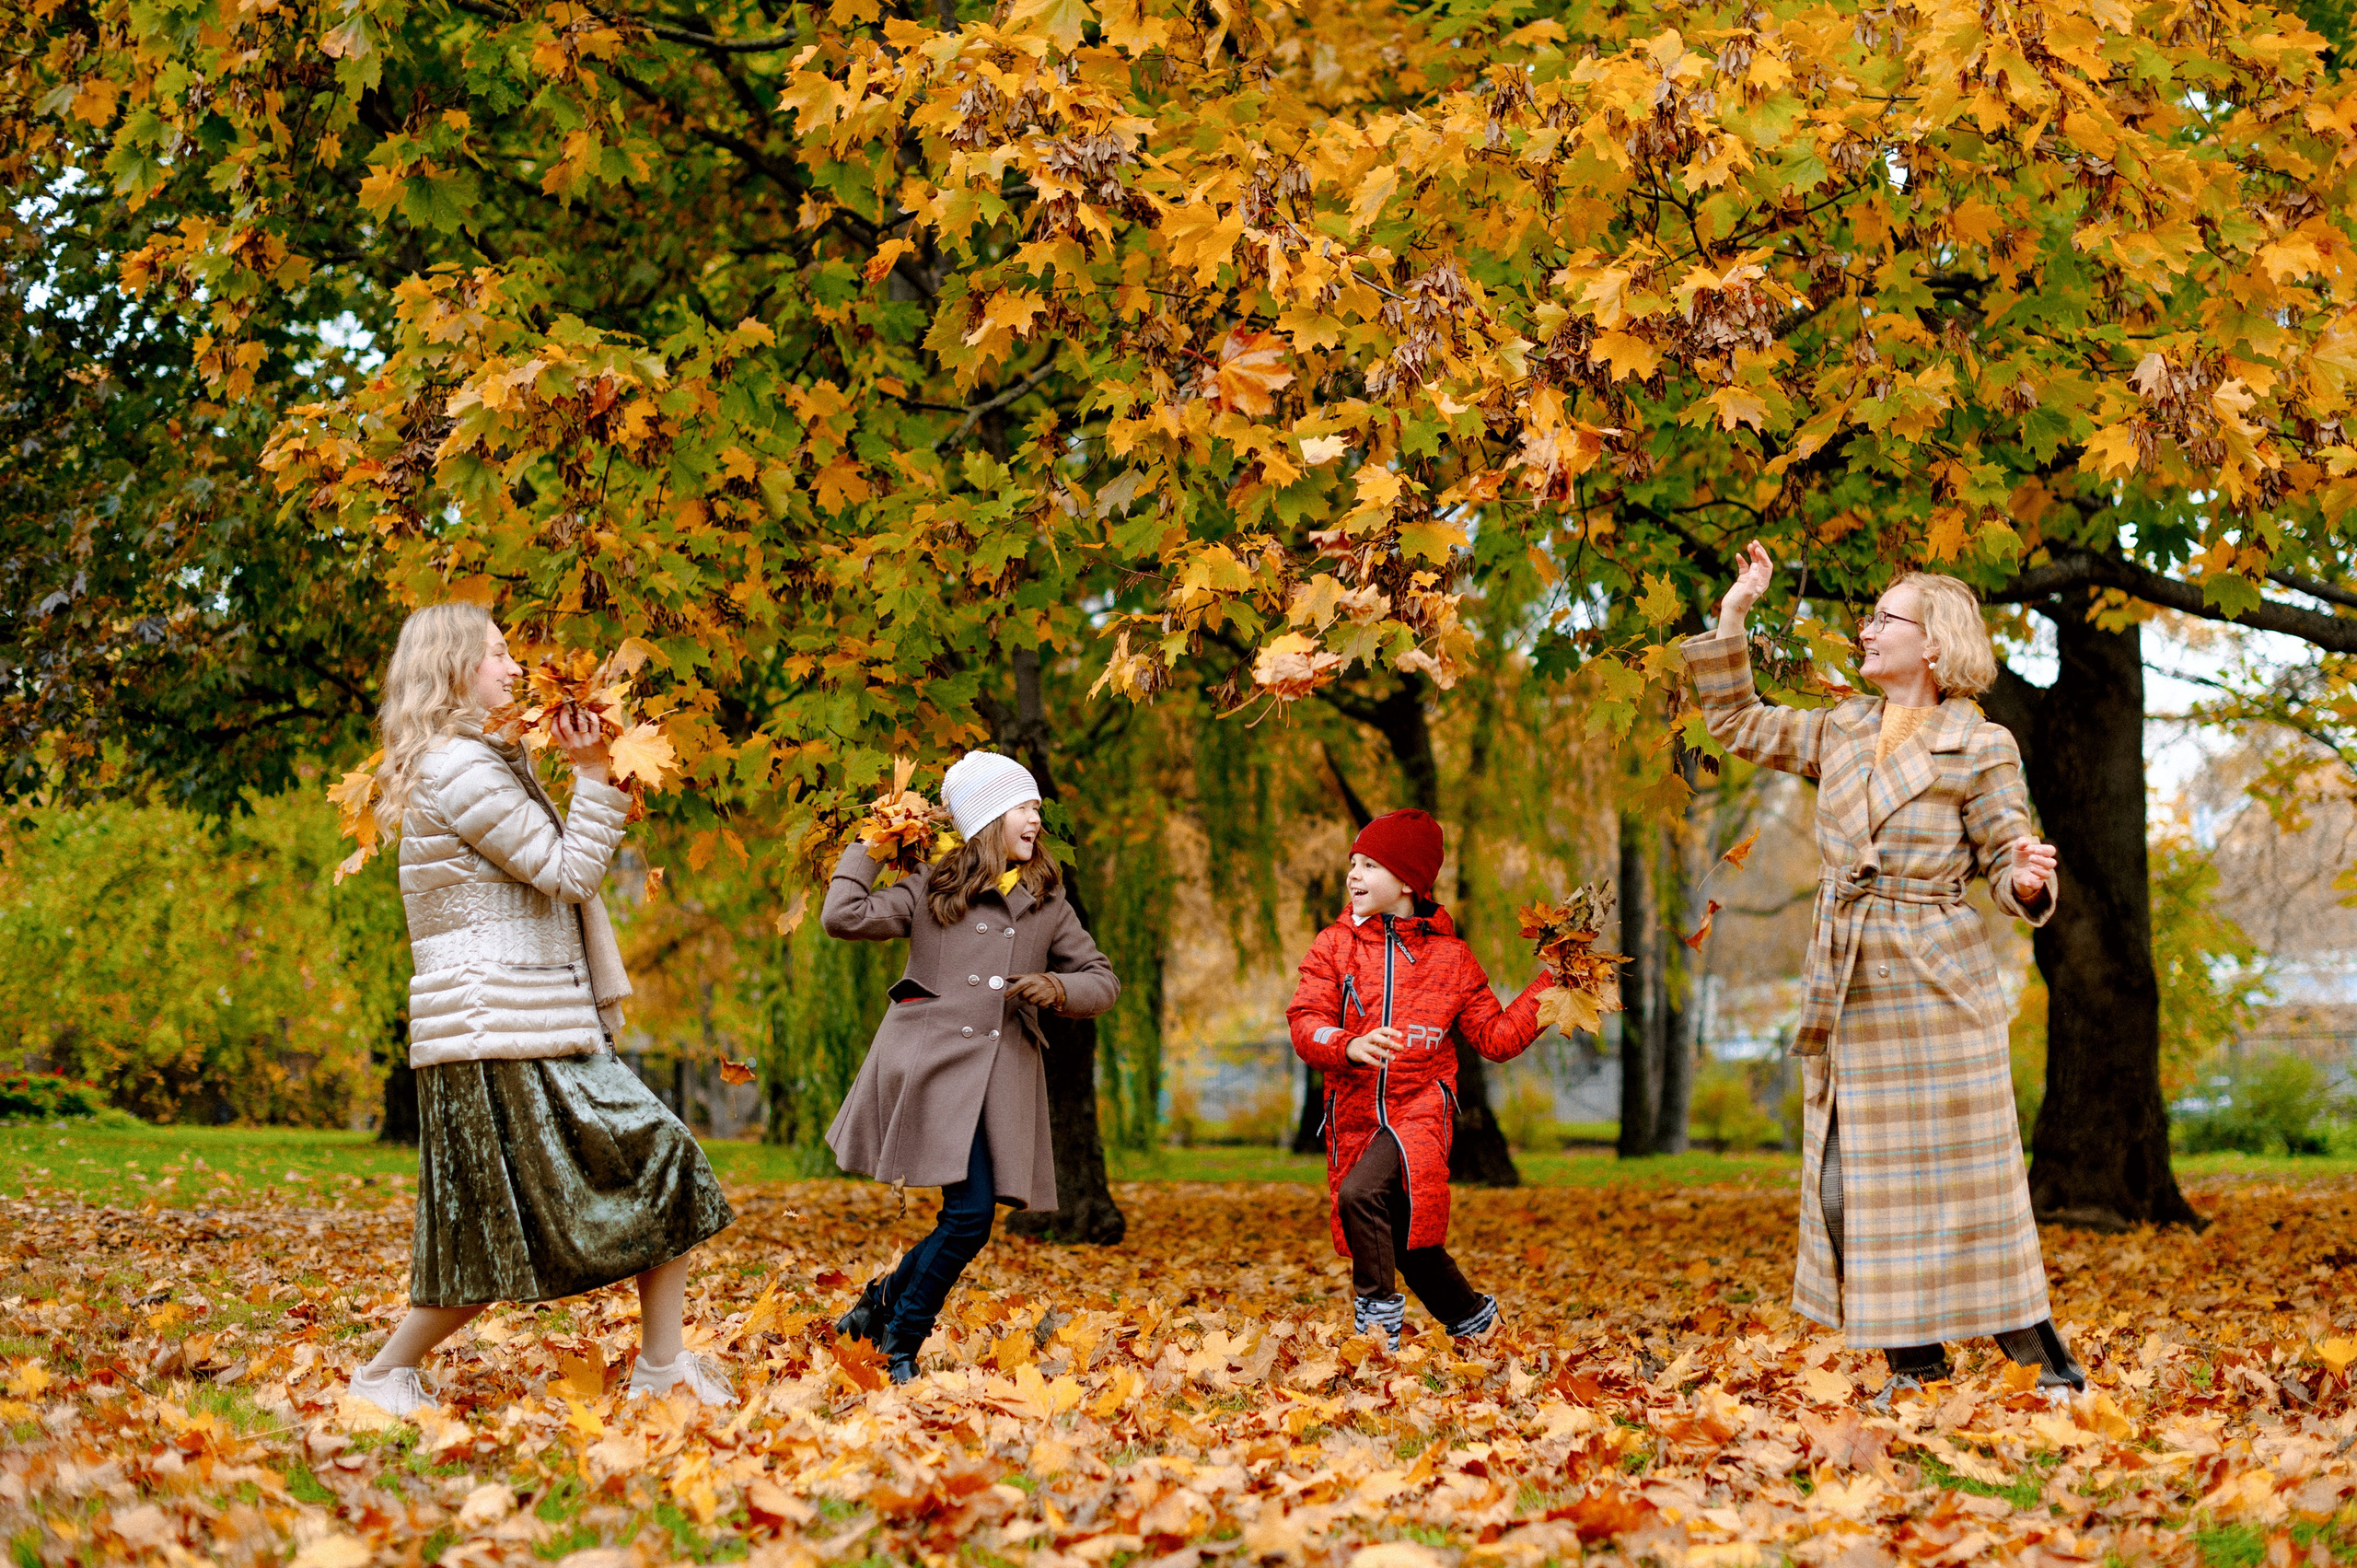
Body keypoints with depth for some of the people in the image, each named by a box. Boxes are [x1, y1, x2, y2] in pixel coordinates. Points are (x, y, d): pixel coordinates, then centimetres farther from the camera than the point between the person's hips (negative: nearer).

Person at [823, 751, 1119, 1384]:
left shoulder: (1047, 904, 17)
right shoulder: (932, 888, 8)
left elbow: (1103, 979, 20)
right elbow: (844, 915, -1)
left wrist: (1059, 988, -2)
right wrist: (869, 844, 10)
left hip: (1002, 1077, 4)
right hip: (931, 1064, -4)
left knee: (971, 1218, -6)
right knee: (970, 1212, -16)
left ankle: (885, 1304, 19)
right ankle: (901, 1340, 3)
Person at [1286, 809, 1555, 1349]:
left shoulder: (1450, 957, 4)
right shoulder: (1335, 945, 4)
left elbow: (1495, 1037, 8)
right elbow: (1304, 1021, -7)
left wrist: (1549, 989, -1)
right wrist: (1349, 1046, -28)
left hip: (1419, 1108, -3)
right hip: (1356, 1115, 3)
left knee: (1360, 1193, -29)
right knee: (1403, 1240, 8)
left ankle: (1378, 1310, -12)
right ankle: (1472, 1316, 30)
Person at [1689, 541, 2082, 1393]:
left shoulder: (1980, 750, -4)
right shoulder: (1841, 731, 12)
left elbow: (2006, 863, -2)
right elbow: (1736, 722, 22)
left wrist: (2028, 881, -26)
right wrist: (1733, 613, 16)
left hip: (1935, 990, -6)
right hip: (1848, 994, 6)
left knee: (1955, 1181, -6)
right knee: (1850, 1188, 4)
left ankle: (2050, 1368, 4)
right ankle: (1915, 1368, 16)